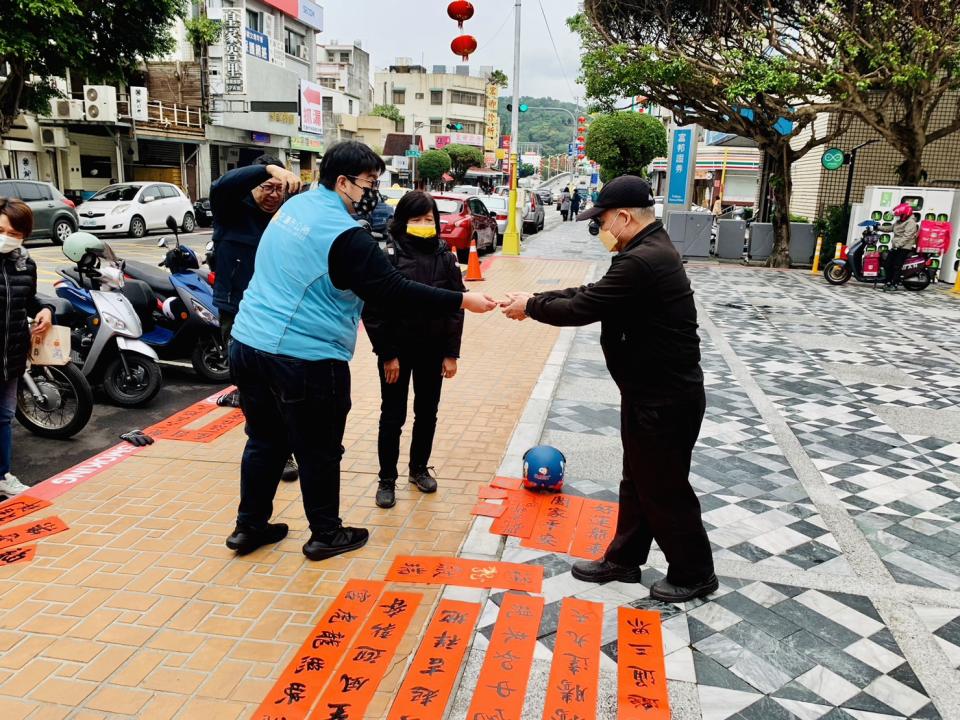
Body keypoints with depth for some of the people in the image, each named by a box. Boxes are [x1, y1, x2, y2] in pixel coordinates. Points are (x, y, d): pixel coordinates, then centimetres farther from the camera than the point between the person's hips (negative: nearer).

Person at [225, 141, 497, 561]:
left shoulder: (295, 205, 10)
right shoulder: (345, 235, -17)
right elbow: (393, 292, -19)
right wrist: (462, 301, -13)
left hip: (247, 344, 8)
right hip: (306, 360, -8)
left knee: (265, 441, 21)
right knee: (319, 451, 9)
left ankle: (249, 527, 34)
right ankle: (325, 535, 25)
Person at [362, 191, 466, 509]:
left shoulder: (445, 256, -2)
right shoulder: (387, 255, -12)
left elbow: (455, 306, 0)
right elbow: (373, 310, -12)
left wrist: (451, 353, -2)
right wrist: (386, 354, -13)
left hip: (433, 350, 3)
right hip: (397, 351, -3)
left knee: (427, 413, 15)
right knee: (392, 416, 6)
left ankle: (419, 468, 35)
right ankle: (387, 479, 20)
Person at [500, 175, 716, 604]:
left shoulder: (642, 262, -26)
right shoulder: (649, 250, 9)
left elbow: (582, 309, -23)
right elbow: (591, 293, 13)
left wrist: (531, 307, -6)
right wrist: (535, 299, 6)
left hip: (665, 398, -10)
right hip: (651, 391, 10)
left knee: (665, 489, 6)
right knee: (638, 481, 20)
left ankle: (693, 574, 25)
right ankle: (623, 559, 35)